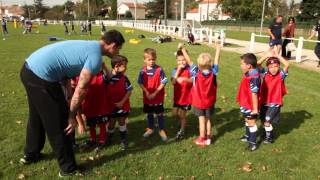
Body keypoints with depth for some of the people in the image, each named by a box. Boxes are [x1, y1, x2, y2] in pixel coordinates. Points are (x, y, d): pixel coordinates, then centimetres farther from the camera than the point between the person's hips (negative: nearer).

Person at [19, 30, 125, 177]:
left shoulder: (89, 45, 15)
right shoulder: (96, 57, -13)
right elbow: (80, 90, -13)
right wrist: (72, 116, -1)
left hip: (29, 68, 10)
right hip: (41, 77, -10)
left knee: (37, 117, 27)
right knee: (59, 124, 4)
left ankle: (31, 154, 49)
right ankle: (68, 169, 20)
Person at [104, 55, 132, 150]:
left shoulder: (124, 78, -11)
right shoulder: (107, 78, -14)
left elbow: (129, 91, -8)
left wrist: (122, 102, -13)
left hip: (122, 105, 0)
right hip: (111, 105, 0)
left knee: (122, 122, 10)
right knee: (111, 123, 13)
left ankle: (123, 140, 26)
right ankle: (109, 139, 36)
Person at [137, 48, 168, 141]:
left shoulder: (159, 69, -13)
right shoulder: (143, 70, -5)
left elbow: (163, 83, -12)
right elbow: (140, 83, -1)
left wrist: (155, 93, -16)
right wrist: (147, 92, -14)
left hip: (158, 97, -3)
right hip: (147, 97, 3)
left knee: (159, 114, 8)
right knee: (149, 114, 17)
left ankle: (161, 130, 25)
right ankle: (150, 129, 36)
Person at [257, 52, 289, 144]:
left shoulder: (281, 75, -10)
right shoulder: (265, 73, -5)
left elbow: (287, 65, -25)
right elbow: (258, 64, -15)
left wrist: (277, 56, -20)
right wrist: (267, 56, -19)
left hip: (275, 103, -4)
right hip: (264, 102, 4)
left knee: (267, 121, -5)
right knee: (263, 120, 16)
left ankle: (269, 136, 19)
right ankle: (268, 131, 43)